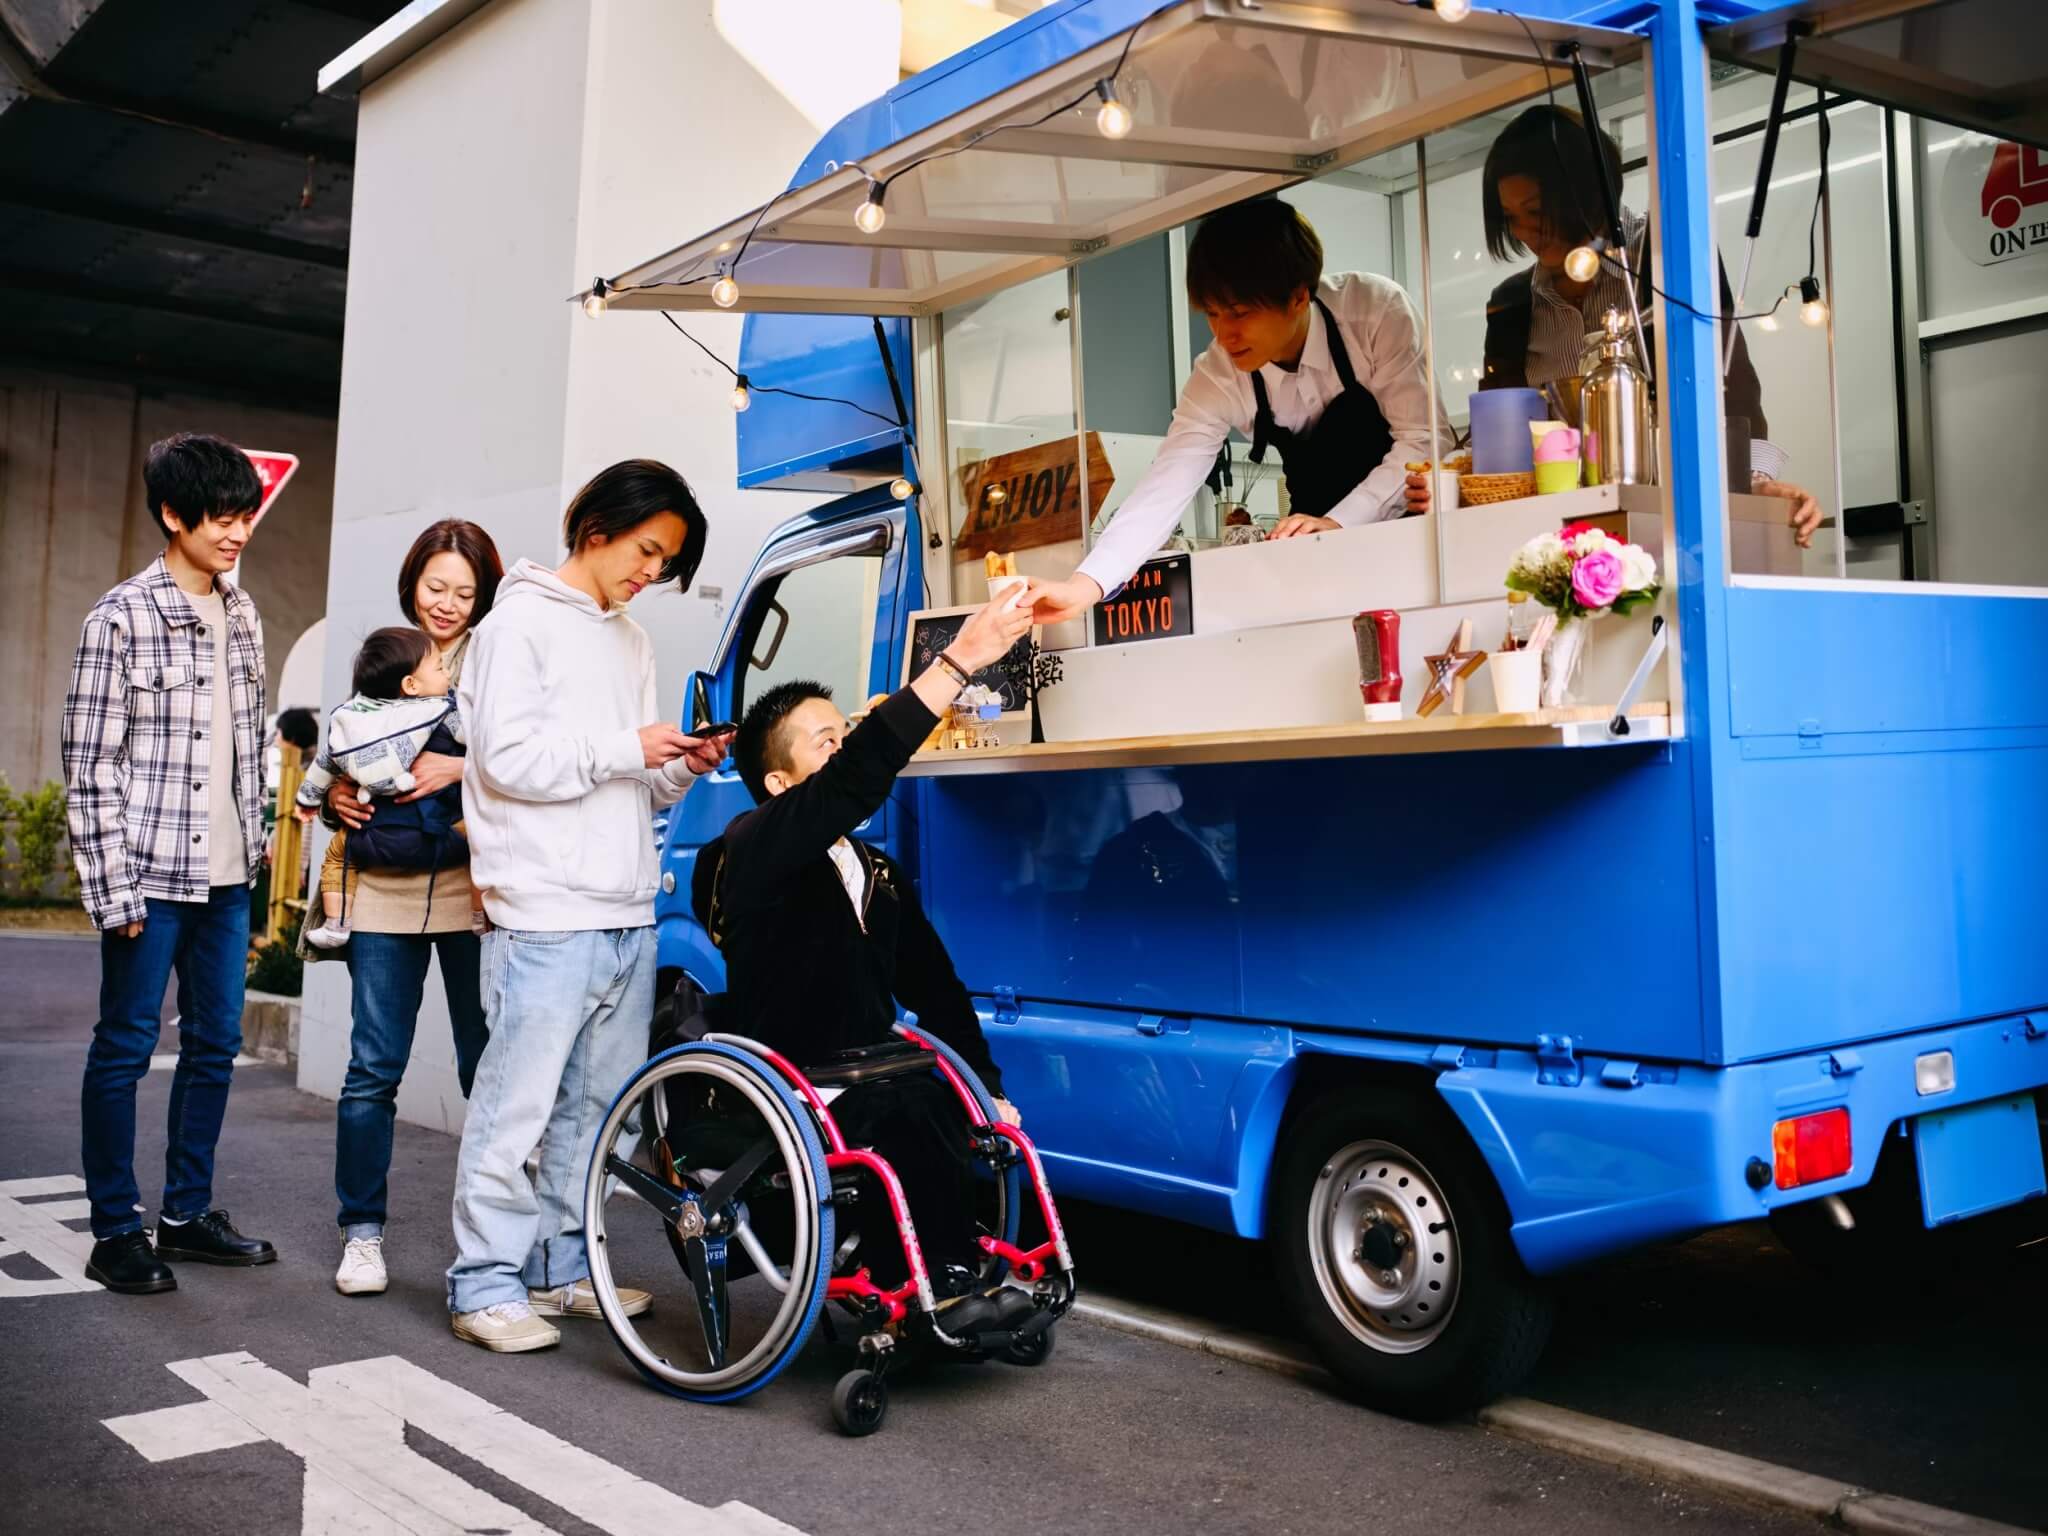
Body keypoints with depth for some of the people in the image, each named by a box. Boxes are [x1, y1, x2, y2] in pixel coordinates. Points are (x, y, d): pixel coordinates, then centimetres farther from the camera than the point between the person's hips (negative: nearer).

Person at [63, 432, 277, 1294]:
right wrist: (113, 890, -12)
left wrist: (255, 850, 12)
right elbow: (90, 764, -10)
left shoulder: (242, 618, 10)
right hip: (151, 875, -6)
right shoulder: (123, 617, -8)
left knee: (214, 1045, 11)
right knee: (125, 1047, 4)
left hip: (225, 876, 6)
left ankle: (188, 1214, 24)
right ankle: (115, 1233, 14)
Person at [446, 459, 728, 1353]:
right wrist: (625, 750, -12)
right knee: (517, 1107, -5)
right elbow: (506, 760, -12)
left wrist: (682, 769, 2)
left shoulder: (632, 643, 21)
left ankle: (563, 1267, 22)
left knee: (597, 1104, 11)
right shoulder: (523, 624, -2)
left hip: (627, 917, 8)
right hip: (548, 915, -7)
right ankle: (485, 1286, 4)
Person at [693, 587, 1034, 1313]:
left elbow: (933, 985, 14)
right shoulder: (756, 848, -11)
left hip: (864, 1084, 7)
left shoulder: (877, 874, 14)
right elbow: (856, 778, -28)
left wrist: (988, 1086, 2)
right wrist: (959, 660, -33)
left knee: (967, 1117, -12)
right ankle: (939, 1291, -6)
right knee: (907, 1111, -26)